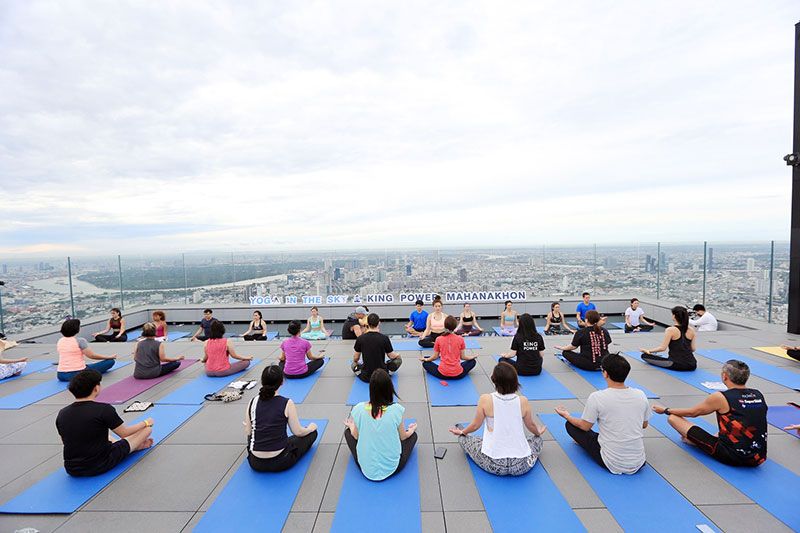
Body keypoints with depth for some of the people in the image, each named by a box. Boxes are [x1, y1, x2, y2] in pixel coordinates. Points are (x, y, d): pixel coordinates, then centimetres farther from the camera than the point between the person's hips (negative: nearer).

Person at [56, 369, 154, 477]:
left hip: (72, 470, 6)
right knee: (147, 428, 7)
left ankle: (138, 444, 38)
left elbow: (66, 441, 13)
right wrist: (146, 423, 12)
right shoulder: (104, 409, -20)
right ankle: (139, 444, 38)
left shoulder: (62, 414, -4)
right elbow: (124, 433, -6)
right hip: (101, 466, -6)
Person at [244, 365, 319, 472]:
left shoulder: (253, 402, -5)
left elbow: (248, 432, 4)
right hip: (279, 462, -4)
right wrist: (311, 428, 13)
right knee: (312, 432, 16)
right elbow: (298, 432, -7)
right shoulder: (287, 404, -15)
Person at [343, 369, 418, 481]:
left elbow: (356, 436, 0)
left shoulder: (358, 409, -17)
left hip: (366, 469, 0)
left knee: (348, 431, 23)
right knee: (413, 435, 24)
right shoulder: (396, 409, -20)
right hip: (391, 469, 0)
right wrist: (411, 430, 20)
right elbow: (403, 437, -2)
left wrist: (351, 426, 23)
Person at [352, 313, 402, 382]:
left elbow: (355, 359, 2)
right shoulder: (384, 338, -15)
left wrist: (355, 362, 27)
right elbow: (392, 356, -2)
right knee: (398, 359, 18)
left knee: (353, 364, 31)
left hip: (366, 377, 2)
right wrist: (397, 355, 22)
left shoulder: (360, 339, -10)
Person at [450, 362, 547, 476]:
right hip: (521, 466, 2)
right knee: (538, 439, 32)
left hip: (493, 464, -1)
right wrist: (538, 432, 35)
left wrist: (461, 432, 23)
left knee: (464, 439, 23)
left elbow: (475, 425, 1)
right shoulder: (523, 401, -9)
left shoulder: (485, 400, -14)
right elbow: (531, 426, 10)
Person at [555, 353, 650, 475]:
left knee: (571, 425, 9)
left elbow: (585, 426, -4)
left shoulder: (596, 397, -18)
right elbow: (644, 425, 11)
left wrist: (567, 416, 15)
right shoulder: (641, 395, -6)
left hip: (612, 464, -4)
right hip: (638, 464, 5)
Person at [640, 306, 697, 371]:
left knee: (644, 356, 0)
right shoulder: (691, 330, 4)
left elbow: (662, 348, -15)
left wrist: (649, 351, -2)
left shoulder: (670, 330, -11)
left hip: (676, 365, -6)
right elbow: (693, 349, 7)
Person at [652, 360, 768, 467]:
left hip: (731, 457, -7)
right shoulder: (758, 395, 2)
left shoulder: (720, 398, -14)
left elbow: (692, 413, 1)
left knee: (672, 418, -4)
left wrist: (666, 410, 16)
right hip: (758, 459, 7)